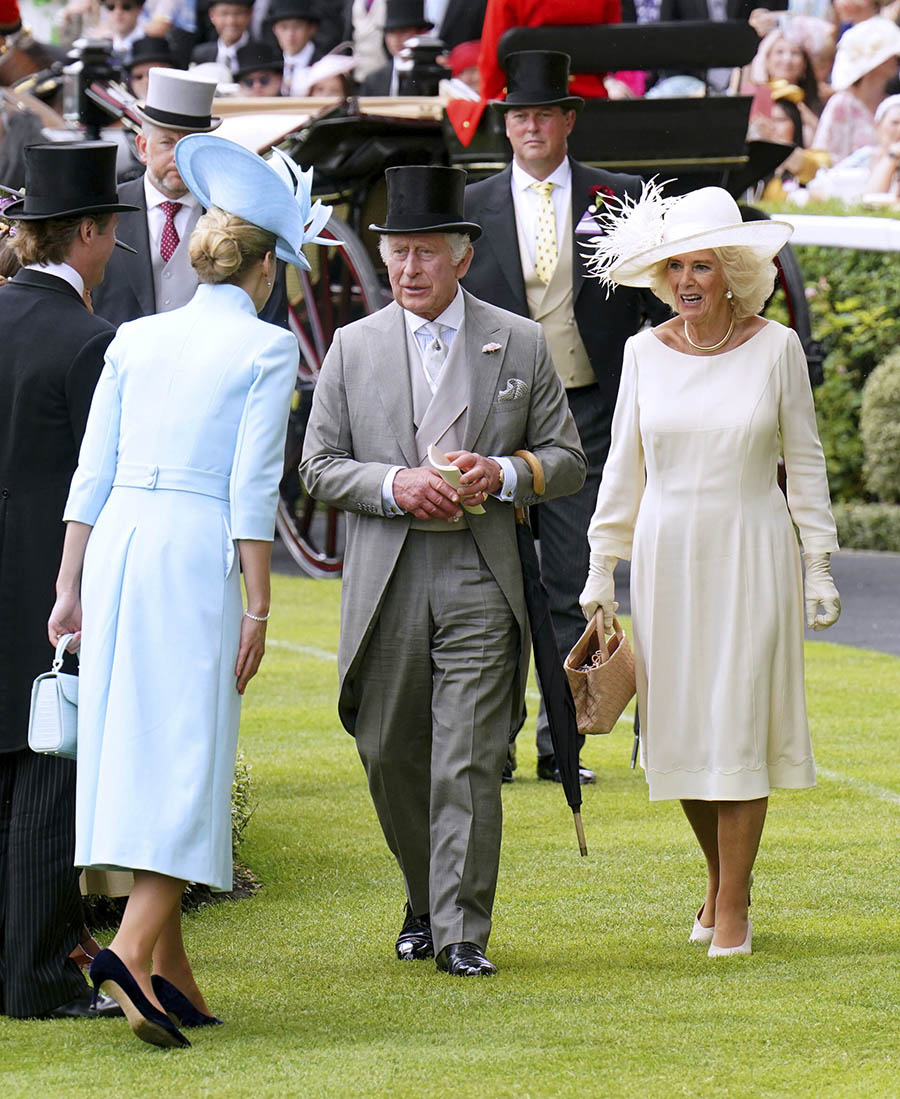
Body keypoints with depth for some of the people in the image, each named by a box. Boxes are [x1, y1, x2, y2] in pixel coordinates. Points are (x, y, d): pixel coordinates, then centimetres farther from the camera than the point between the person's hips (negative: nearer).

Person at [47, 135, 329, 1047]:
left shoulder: (136, 339, 12)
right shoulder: (267, 347, -2)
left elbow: (92, 471, 11)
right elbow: (252, 484, -8)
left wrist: (69, 586, 15)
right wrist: (257, 606, -6)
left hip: (116, 543, 6)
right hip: (198, 552, -5)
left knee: (133, 748, 10)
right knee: (188, 755, -5)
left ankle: (168, 972, 15)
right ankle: (133, 949, -22)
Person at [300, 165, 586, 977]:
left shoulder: (521, 345, 6)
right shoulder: (354, 347, 8)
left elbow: (566, 461, 9)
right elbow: (320, 466, 7)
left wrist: (504, 474, -11)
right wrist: (393, 484, -11)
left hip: (481, 579, -2)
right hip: (386, 580, 2)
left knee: (470, 762, -9)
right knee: (391, 756, 8)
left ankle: (463, 931, -8)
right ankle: (425, 903, 28)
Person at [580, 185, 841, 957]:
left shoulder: (775, 348, -4)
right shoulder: (646, 352, 2)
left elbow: (805, 461, 2)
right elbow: (624, 465, 9)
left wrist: (820, 567, 0)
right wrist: (601, 568, 8)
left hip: (751, 553, -2)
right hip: (668, 555, 2)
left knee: (739, 724, -4)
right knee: (679, 726, 6)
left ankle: (733, 910, 3)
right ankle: (721, 876, 28)